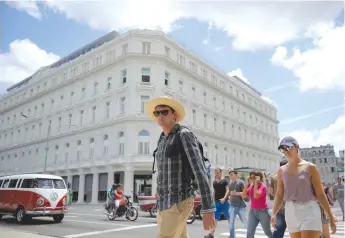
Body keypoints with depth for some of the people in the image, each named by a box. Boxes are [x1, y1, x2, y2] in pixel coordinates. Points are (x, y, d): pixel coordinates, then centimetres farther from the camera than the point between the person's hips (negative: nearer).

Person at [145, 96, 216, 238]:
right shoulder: (162, 141, 16)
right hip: (164, 204, 9)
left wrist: (208, 210, -22)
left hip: (179, 202, -9)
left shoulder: (184, 135, -10)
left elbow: (200, 172, -17)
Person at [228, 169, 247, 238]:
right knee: (231, 222, 2)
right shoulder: (230, 184, 12)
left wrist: (237, 193, -23)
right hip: (232, 206, 5)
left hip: (240, 206, -5)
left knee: (245, 222, 3)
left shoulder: (241, 182, -8)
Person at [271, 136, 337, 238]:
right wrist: (273, 214, -1)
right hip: (291, 212, 4)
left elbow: (320, 193, -1)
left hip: (309, 211, -4)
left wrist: (330, 216, -1)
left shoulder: (310, 167, -3)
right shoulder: (281, 170, 6)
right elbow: (279, 195, 8)